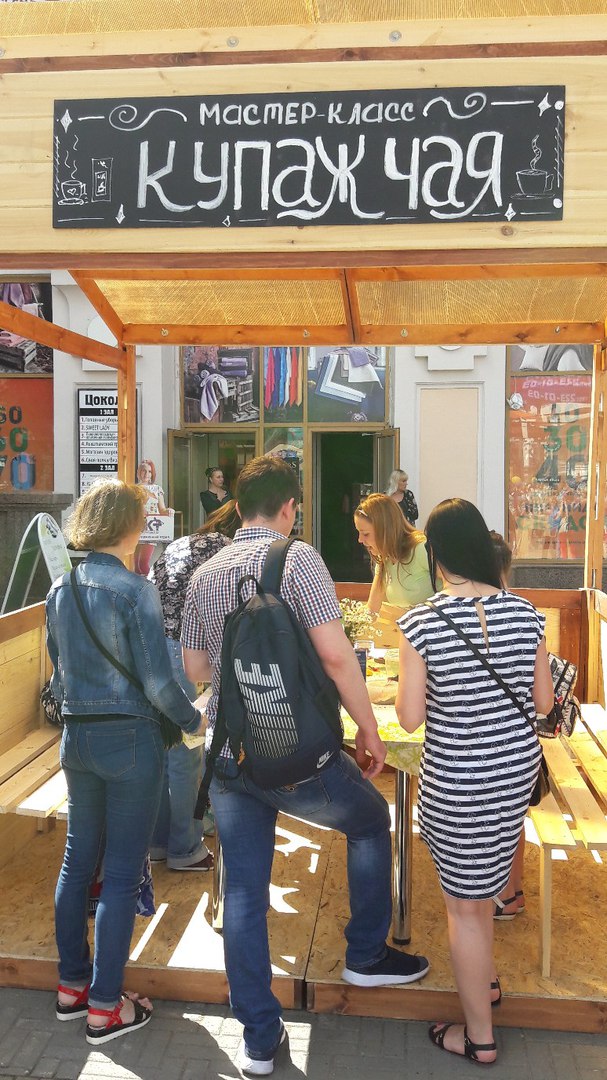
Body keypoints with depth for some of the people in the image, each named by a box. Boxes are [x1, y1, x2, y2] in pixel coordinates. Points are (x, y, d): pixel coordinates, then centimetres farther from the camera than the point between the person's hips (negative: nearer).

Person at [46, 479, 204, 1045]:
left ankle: (72, 984, 33)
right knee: (121, 872, 5)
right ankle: (105, 1007, 16)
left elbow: (57, 673, 13)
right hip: (129, 739, -7)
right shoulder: (134, 590, -17)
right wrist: (196, 721, -2)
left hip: (76, 738, 7)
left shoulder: (60, 589, 4)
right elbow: (158, 684, -18)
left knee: (78, 859, 18)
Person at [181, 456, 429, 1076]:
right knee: (372, 820, 22)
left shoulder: (204, 574, 6)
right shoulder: (296, 557, -12)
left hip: (226, 756, 5)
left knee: (243, 892, 14)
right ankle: (367, 956, 34)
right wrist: (369, 728, -9)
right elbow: (335, 654, -20)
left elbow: (194, 669, 13)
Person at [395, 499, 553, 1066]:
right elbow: (544, 701, 1)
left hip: (456, 779, -5)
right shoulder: (525, 613, -8)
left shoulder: (421, 622, -20)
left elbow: (410, 717, -15)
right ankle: (485, 979, 48)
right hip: (517, 768, 5)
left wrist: (408, 677, 3)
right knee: (479, 884, 28)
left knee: (463, 904, 12)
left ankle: (479, 1037, 28)